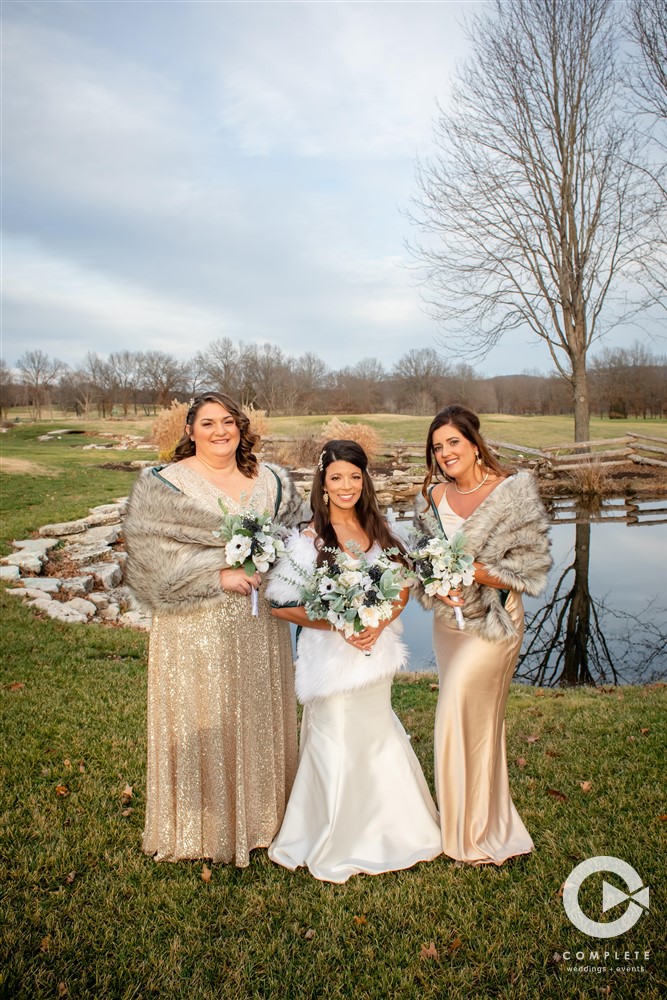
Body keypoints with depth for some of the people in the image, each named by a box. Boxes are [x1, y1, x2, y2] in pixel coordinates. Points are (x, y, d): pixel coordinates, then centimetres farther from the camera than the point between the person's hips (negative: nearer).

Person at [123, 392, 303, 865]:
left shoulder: (270, 480, 8)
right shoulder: (163, 485, -6)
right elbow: (153, 555, -14)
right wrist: (219, 575, -20)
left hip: (259, 624, 4)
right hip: (196, 626, -4)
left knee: (260, 718, 14)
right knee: (201, 722, 5)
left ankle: (259, 817, 33)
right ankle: (203, 826, 24)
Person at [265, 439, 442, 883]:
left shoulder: (378, 530, 1)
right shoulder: (309, 540, -14)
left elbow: (404, 584, 6)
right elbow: (281, 604, -14)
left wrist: (379, 622, -11)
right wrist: (339, 625, -19)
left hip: (376, 652, 5)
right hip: (331, 656, -5)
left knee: (379, 740, 18)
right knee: (338, 748, 6)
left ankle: (384, 832, 43)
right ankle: (335, 845, 30)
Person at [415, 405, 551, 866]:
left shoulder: (514, 491, -13)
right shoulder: (434, 496, 1)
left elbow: (531, 566, -14)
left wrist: (471, 570, -24)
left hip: (493, 621, -5)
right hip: (447, 620, 6)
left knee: (459, 714, -5)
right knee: (476, 716, 16)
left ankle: (473, 832, 18)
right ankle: (494, 820, 36)